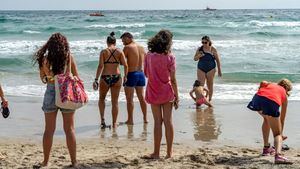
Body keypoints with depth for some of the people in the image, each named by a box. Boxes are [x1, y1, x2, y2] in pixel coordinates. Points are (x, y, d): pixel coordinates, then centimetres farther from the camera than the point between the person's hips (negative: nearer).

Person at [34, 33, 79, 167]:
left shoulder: (45, 59, -6)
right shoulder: (69, 57, -6)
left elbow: (42, 78, 5)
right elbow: (76, 77, -1)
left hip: (51, 93, 0)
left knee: (49, 130, 9)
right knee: (69, 129, 8)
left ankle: (45, 161, 15)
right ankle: (74, 161, 12)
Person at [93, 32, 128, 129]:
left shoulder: (104, 52, -4)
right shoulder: (119, 52, -1)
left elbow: (100, 66, -11)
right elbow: (125, 65, -8)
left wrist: (96, 80, -10)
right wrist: (125, 76, 7)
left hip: (105, 78, -1)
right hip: (116, 78, 1)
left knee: (101, 98, 21)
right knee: (115, 102, 10)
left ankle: (102, 119, 6)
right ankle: (114, 123, 14)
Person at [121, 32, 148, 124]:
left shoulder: (127, 48, -11)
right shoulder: (141, 48, 8)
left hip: (131, 74, -6)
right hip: (141, 73, 6)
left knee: (129, 99, 1)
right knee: (141, 97, 14)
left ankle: (130, 120, 3)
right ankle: (145, 118, 19)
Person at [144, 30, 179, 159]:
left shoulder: (149, 56, -4)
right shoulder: (170, 57, -10)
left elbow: (146, 74, 6)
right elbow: (173, 80, -8)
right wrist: (176, 96, 0)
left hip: (153, 93, 1)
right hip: (167, 92, -1)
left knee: (157, 122, 5)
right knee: (168, 122, 6)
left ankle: (156, 153, 8)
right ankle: (169, 152, 11)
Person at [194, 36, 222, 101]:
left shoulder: (213, 49, -5)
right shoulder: (199, 49, 1)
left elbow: (217, 60, 2)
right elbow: (195, 59, 5)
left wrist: (219, 70, 3)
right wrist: (199, 56, -17)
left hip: (210, 69, -1)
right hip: (201, 69, 1)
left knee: (210, 85, 7)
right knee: (200, 85, -7)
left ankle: (209, 99, 18)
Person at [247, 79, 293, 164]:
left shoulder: (270, 84, 39)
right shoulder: (284, 95, 33)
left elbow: (263, 82, 10)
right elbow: (282, 119, 38)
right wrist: (281, 133, 49)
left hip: (258, 99, 3)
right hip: (271, 103, -3)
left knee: (267, 119, 35)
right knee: (277, 134, 8)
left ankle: (266, 148, 40)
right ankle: (278, 155, -20)